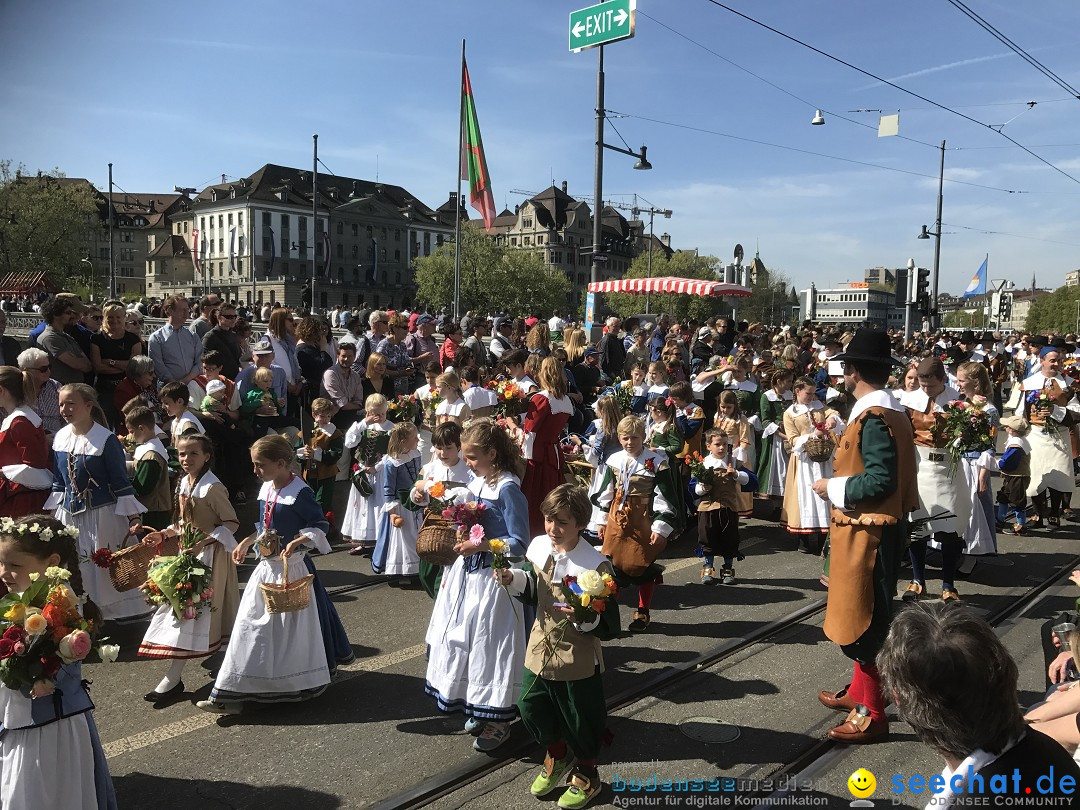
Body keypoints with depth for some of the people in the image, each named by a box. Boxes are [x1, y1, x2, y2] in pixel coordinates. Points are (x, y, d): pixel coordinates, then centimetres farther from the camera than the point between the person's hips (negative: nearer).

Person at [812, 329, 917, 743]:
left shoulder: (873, 418, -21)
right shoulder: (890, 411, 10)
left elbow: (880, 481, -27)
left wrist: (833, 488, -15)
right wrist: (840, 478, 12)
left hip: (866, 533, -10)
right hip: (873, 530, 10)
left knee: (863, 621, 0)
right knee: (864, 615, 20)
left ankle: (872, 714, 12)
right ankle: (860, 691, 35)